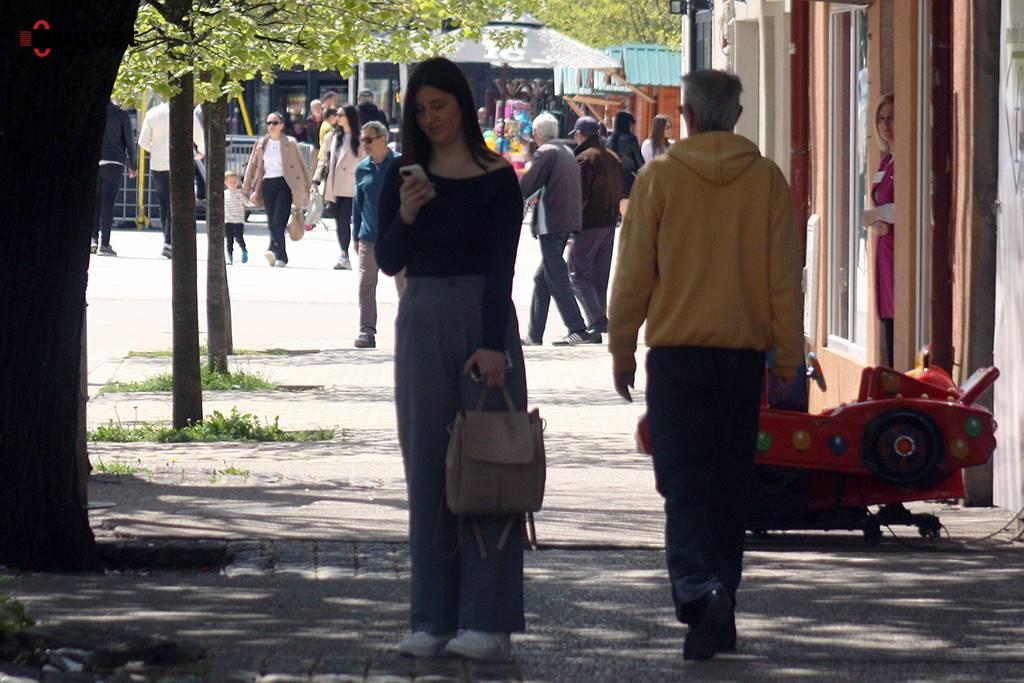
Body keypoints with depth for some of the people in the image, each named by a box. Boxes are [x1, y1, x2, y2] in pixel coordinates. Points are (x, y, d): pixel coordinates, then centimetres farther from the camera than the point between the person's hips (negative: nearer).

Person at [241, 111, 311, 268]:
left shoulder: (290, 143, 1)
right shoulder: (261, 144, 12)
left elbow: (301, 165, 4)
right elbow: (252, 166, 15)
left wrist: (304, 189, 2)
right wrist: (251, 190, 9)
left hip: (284, 184, -4)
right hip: (267, 185, 4)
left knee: (279, 221, -18)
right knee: (272, 223, 3)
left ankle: (274, 250, -30)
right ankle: (281, 257, 11)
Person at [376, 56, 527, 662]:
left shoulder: (498, 179, -3)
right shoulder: (404, 176, 7)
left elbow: (502, 268, -8)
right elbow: (388, 262, 4)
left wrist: (493, 344, -17)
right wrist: (406, 216, -15)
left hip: (484, 321, -4)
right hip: (423, 323, 4)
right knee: (427, 468, 4)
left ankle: (487, 619, -5)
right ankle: (433, 619, 8)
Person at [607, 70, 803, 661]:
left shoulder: (660, 178, -4)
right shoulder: (768, 181, 1)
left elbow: (634, 272, -1)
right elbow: (785, 276, 2)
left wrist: (621, 347, 9)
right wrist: (789, 356, 9)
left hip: (676, 352, -2)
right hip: (744, 351, 2)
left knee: (685, 481, -3)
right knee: (730, 484, 11)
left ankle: (702, 589, -25)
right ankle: (721, 610, 16)